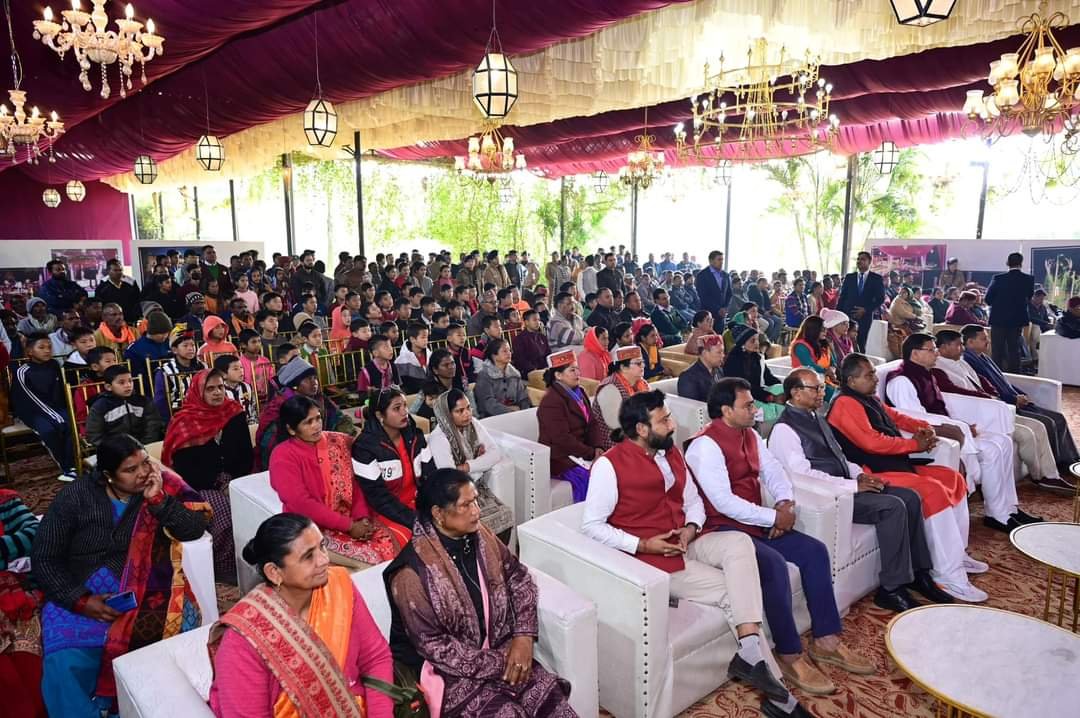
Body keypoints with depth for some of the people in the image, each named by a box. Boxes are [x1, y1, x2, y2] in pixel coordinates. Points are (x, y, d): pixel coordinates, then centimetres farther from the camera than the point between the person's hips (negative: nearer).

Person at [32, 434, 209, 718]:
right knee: (65, 664, -28)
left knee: (178, 629, -28)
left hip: (148, 592, 1)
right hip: (83, 596, 0)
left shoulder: (164, 484, 1)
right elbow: (44, 559, 0)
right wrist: (81, 601, -13)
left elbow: (195, 529, -6)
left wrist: (158, 499, -19)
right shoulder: (74, 497, -1)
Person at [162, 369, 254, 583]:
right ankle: (227, 571, -11)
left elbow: (247, 456, 7)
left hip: (235, 484, 3)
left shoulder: (235, 415, 7)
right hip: (200, 488, -3)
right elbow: (183, 466, -7)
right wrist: (218, 484, -14)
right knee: (226, 515, -30)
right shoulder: (185, 423, -3)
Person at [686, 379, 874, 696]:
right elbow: (723, 502, -24)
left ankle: (826, 640, 6)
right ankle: (790, 656, -16)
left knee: (815, 551, -3)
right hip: (723, 528, -9)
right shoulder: (706, 445, -19)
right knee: (775, 564, -29)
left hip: (758, 523, 9)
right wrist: (774, 517, -18)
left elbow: (774, 471, 12)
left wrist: (786, 503, -10)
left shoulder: (749, 435, 10)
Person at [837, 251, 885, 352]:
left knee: (861, 345, -1)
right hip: (848, 315, 1)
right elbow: (842, 297, 9)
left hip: (865, 317, -1)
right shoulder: (849, 277, 9)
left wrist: (866, 310, -9)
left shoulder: (877, 278, 5)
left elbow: (881, 298, 2)